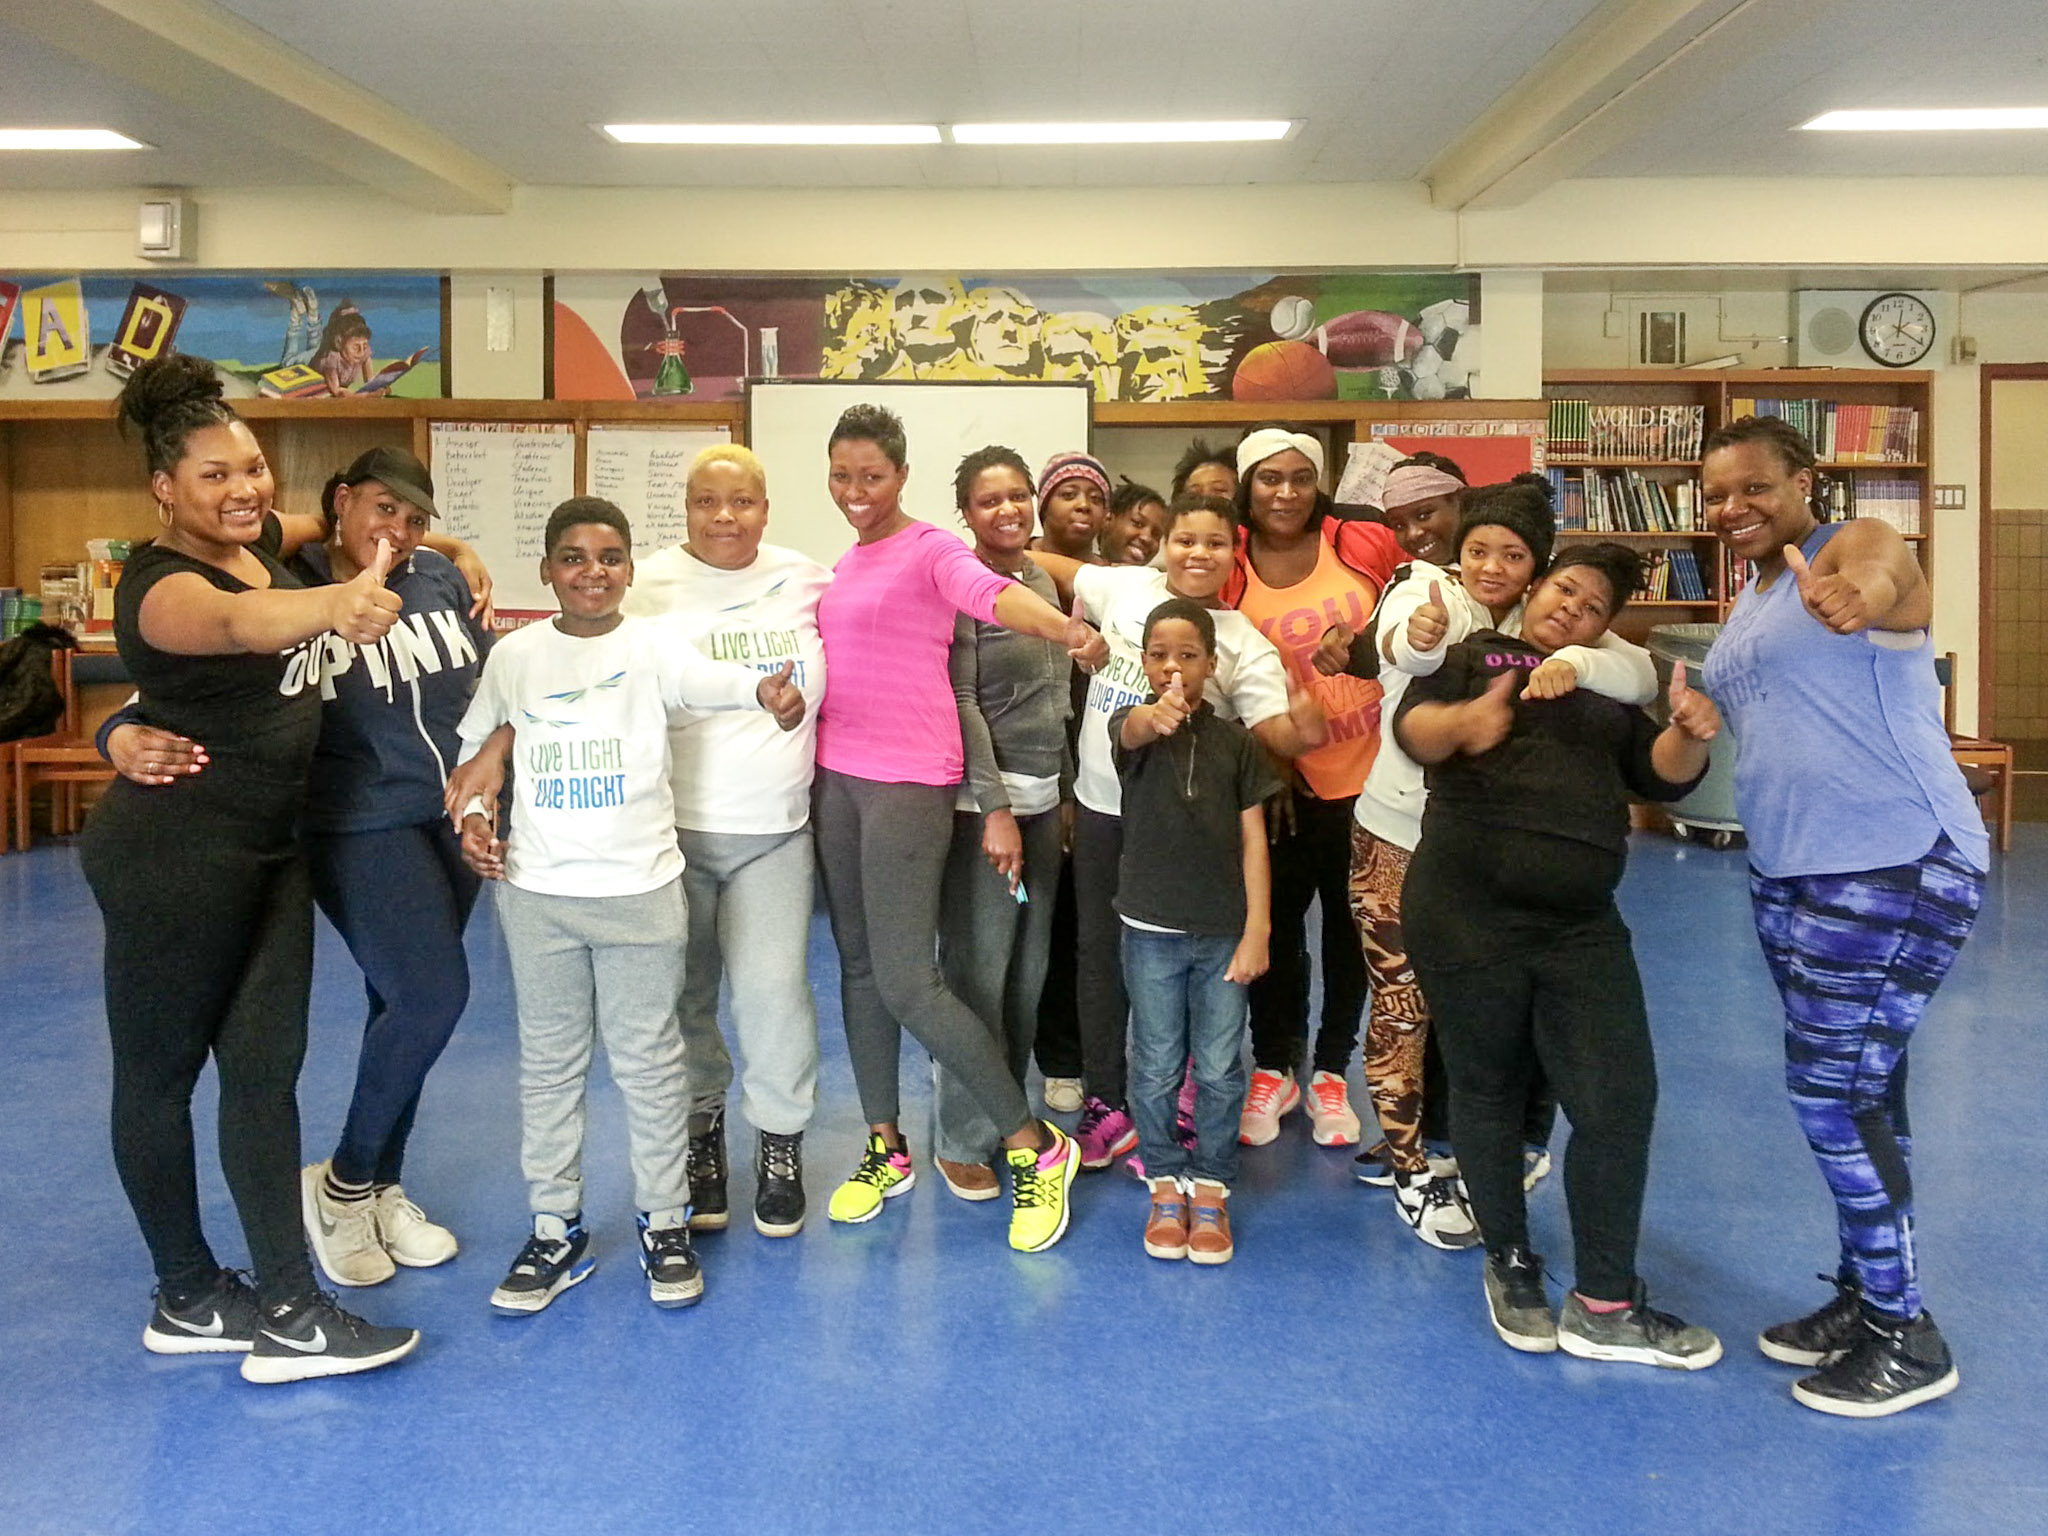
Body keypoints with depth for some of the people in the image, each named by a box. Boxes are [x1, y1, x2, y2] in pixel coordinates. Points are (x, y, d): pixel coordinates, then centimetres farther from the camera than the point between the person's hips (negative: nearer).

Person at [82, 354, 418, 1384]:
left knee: (265, 1067, 7)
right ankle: (188, 1300, 23)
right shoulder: (163, 585, -20)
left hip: (269, 850, 8)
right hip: (172, 860, -8)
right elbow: (237, 623, -44)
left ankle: (286, 1310, 12)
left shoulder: (264, 552, 6)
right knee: (160, 1074, 8)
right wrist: (334, 606, -65)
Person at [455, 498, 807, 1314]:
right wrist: (472, 813, -1)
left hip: (640, 888, -2)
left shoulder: (653, 643, -5)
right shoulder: (514, 654, 4)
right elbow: (474, 743, 16)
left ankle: (665, 1223, 22)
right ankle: (556, 1230, 26)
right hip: (536, 891, 3)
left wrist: (764, 688, -47)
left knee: (649, 1061, 7)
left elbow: (704, 677, -26)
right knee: (549, 1063, 12)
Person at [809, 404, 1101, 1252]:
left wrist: (1065, 628, -47)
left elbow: (989, 591, -28)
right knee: (858, 968, 12)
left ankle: (1036, 1147, 5)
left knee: (907, 983, -10)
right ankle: (886, 1150, 28)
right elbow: (842, 666, 16)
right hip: (837, 775, 8)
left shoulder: (930, 550, -7)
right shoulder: (845, 563, 16)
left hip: (908, 782, -7)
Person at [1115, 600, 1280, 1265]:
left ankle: (1211, 1190, 23)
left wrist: (1256, 930, -6)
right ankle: (1166, 1187, 25)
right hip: (1152, 931, -1)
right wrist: (1157, 714, -56)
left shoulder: (1236, 741, 1)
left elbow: (1252, 838, 0)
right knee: (1157, 1068, 9)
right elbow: (1132, 730, -31)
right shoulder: (1133, 727, -5)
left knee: (1220, 1069, 8)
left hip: (1224, 932, 1)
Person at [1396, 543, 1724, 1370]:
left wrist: (1689, 731, -15)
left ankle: (1604, 1307, 8)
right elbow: (1412, 727, -10)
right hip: (1468, 915, -4)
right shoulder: (1472, 655, 9)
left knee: (1620, 1097, -3)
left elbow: (1663, 775, 8)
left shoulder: (1610, 693, 22)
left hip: (1582, 928, 4)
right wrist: (1461, 721, -33)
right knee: (1489, 1090, 8)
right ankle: (1510, 1267, 27)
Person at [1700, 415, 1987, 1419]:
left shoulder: (1856, 544, -11)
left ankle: (1906, 1339, 7)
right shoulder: (1750, 604, 15)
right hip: (1788, 875, 9)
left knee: (1833, 1089, -8)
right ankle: (1863, 1297, 28)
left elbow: (1870, 580, -36)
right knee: (1856, 1091, 16)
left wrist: (1850, 594, -58)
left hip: (1896, 867, -9)